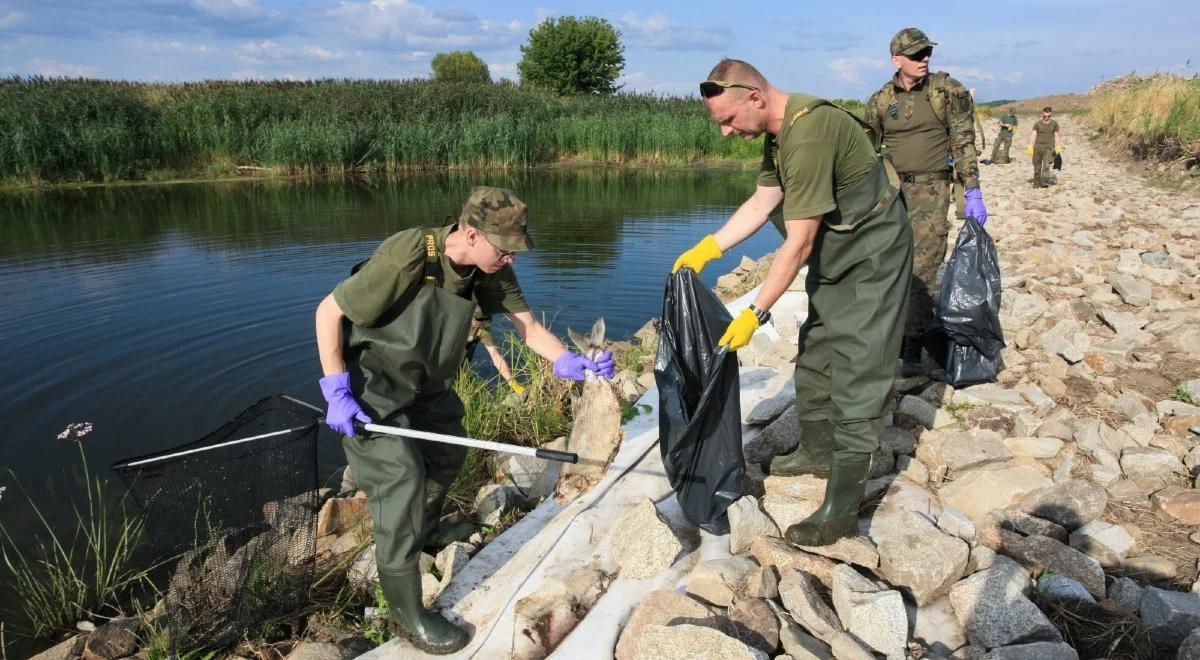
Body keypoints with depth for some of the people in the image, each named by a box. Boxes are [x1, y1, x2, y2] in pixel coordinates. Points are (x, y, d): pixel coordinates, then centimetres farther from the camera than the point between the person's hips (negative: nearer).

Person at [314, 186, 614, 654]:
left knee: (448, 454, 22)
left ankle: (424, 531, 52)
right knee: (403, 479, -14)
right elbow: (327, 312, -24)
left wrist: (567, 362, -26)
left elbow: (527, 324, -8)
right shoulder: (405, 259, -33)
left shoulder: (490, 267, -14)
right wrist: (336, 391, -27)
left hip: (425, 382, 8)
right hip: (370, 385, -7)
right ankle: (406, 614, 0)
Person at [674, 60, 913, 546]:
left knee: (855, 379, -7)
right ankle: (817, 452, 37)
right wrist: (706, 249, 1)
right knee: (813, 359, 18)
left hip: (872, 258, -10)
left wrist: (755, 314, -25)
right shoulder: (779, 127, 0)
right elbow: (762, 201, 8)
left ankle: (841, 511, 0)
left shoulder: (808, 135, -31)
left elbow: (799, 244, -29)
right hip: (834, 255, 10)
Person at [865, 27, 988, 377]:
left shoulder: (948, 90, -2)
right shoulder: (880, 101, 5)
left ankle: (914, 351, -4)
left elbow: (964, 142, -3)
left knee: (922, 270, -10)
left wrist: (972, 192, -9)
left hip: (931, 190, -3)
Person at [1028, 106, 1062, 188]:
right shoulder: (1037, 123, 3)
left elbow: (1056, 136, 10)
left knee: (1046, 164, -18)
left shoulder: (1054, 124, 6)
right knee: (1037, 166, 4)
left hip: (1049, 147, 0)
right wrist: (1030, 146, -13)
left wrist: (1058, 147, 3)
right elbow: (1033, 135, -2)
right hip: (1038, 146, 1)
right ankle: (1036, 183, 15)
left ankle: (1044, 182, -22)